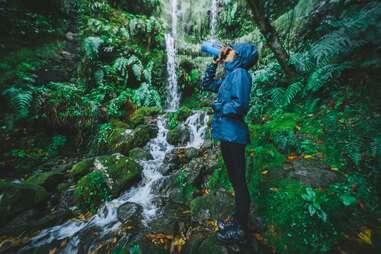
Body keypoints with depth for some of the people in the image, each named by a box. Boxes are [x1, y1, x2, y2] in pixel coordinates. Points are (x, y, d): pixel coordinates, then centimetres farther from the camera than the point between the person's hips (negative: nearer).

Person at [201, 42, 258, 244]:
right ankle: (238, 221, 36)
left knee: (239, 182, 3)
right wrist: (214, 63, 20)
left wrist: (217, 106, -6)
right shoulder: (230, 75, 19)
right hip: (226, 135, 9)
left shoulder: (240, 73, -8)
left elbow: (240, 106, -20)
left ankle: (241, 230, 22)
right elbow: (206, 84, 27)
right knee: (235, 181, 17)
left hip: (233, 136, -9)